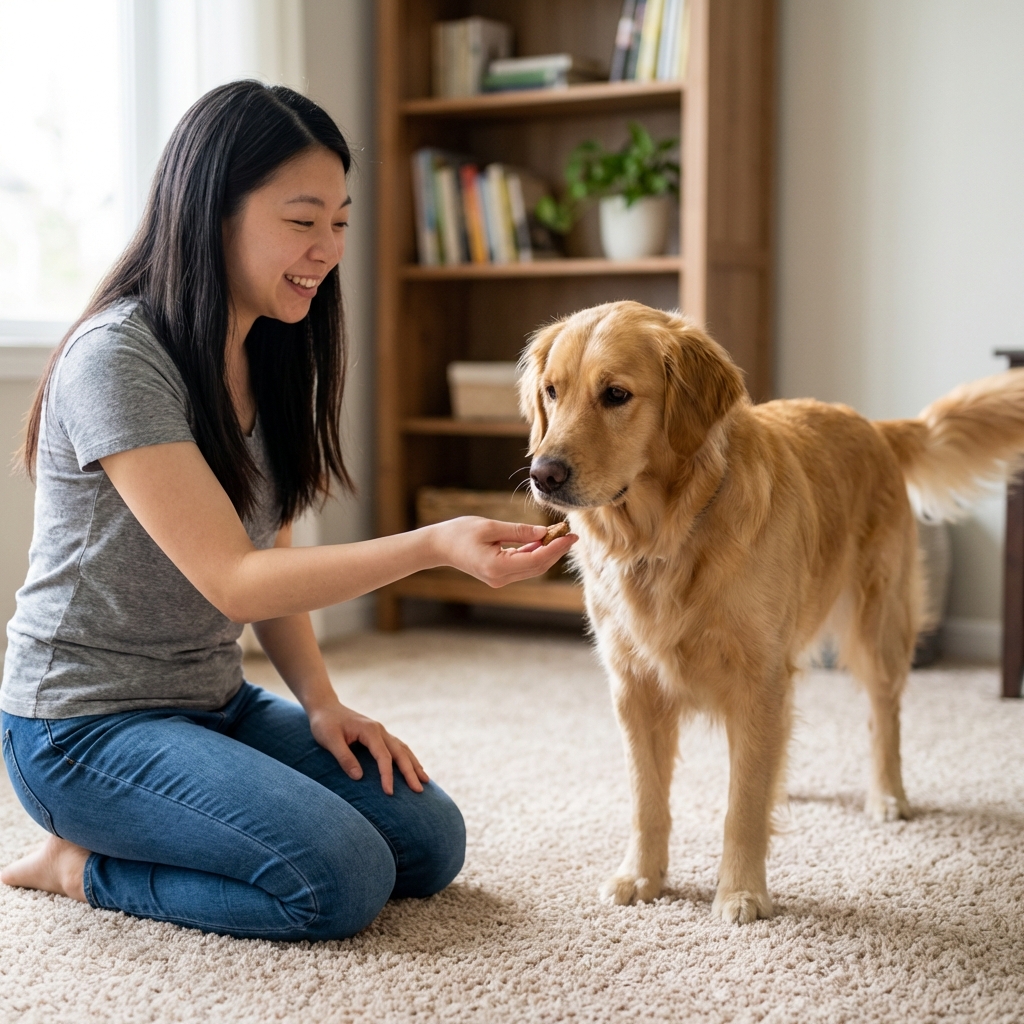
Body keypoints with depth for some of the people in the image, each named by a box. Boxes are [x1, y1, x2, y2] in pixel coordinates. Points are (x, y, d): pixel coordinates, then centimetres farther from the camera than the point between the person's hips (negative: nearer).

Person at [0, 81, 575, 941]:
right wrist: (435, 546, -34)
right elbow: (231, 580, -24)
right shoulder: (116, 358, -20)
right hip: (86, 721, -8)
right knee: (342, 879, -24)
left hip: (216, 703, 9)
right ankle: (82, 866, 0)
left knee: (431, 843, -3)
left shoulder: (269, 356, 7)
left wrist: (321, 702, -5)